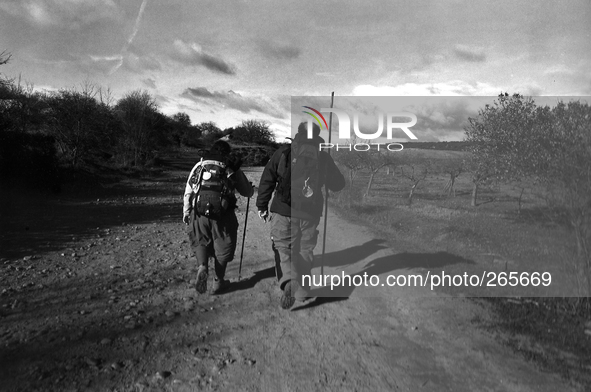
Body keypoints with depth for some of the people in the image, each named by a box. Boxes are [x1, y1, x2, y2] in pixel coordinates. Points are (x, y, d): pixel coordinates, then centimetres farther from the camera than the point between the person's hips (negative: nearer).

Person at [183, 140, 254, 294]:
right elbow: (247, 193, 10)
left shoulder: (200, 165, 10)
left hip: (199, 213, 2)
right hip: (223, 214, -2)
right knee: (222, 246, 14)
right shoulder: (233, 168, 5)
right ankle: (218, 282, 22)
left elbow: (188, 190, 8)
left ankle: (203, 267, -3)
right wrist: (251, 188, 33)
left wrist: (186, 212, 18)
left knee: (201, 241, 22)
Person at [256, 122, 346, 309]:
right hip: (310, 214, 2)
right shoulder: (323, 157, 2)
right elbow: (338, 185, 10)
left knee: (282, 247, 6)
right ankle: (301, 291, 24)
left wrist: (262, 206, 5)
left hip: (284, 211, -2)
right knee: (305, 251, 16)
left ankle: (288, 283, -19)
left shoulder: (282, 153, -4)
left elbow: (267, 181, -3)